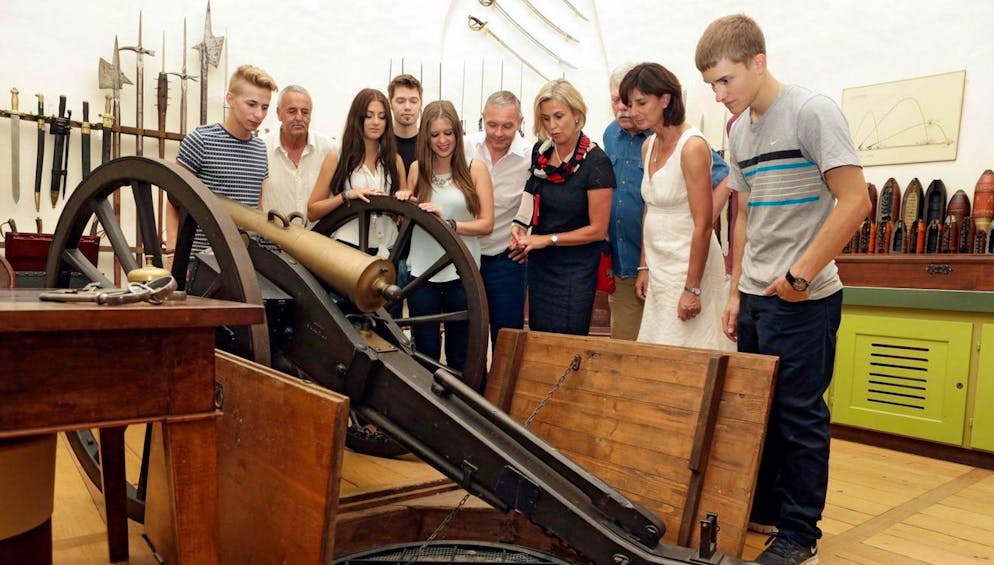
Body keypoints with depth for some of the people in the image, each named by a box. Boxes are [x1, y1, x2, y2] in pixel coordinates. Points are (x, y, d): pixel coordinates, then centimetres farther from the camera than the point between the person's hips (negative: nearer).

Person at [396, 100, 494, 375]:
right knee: (424, 354, 10)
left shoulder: (475, 168, -3)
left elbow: (486, 224, -8)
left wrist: (447, 223, -22)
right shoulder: (417, 169, 6)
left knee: (460, 358, 10)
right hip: (422, 273, 2)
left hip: (462, 274, -2)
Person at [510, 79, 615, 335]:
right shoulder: (540, 151, 2)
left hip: (576, 268, -5)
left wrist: (547, 239, -13)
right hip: (539, 263, 6)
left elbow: (598, 229, -14)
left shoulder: (596, 162, -15)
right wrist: (520, 226, -1)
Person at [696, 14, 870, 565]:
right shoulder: (739, 131, 11)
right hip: (755, 295, 7)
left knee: (798, 414, 1)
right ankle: (764, 507, 30)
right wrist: (736, 291, 12)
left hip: (802, 298, -7)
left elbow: (854, 200, -15)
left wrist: (801, 275, -16)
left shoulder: (812, 111, -10)